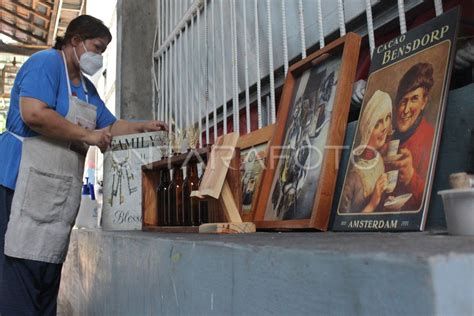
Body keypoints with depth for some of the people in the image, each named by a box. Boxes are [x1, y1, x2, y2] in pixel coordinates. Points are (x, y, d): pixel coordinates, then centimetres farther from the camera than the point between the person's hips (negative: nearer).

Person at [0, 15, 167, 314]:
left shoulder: (87, 88, 21)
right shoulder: (46, 62, -6)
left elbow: (110, 126, 27)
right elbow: (34, 114, -22)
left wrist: (145, 126, 12)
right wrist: (88, 136, -15)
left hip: (62, 191, 9)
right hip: (26, 181, -9)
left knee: (48, 278, 10)